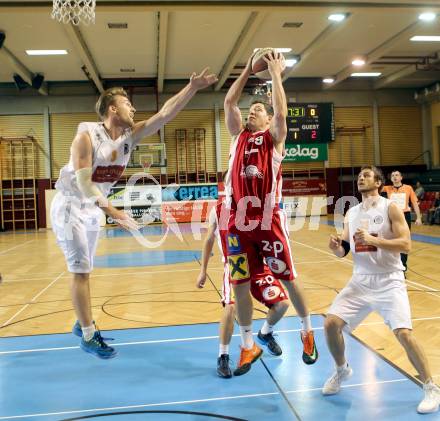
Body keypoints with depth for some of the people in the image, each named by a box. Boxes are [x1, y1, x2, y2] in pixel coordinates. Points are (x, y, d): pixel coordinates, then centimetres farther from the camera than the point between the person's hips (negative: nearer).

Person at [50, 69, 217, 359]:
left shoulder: (131, 136, -6)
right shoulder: (87, 136, -23)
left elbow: (164, 115, -13)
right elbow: (83, 182, -28)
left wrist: (192, 88, -21)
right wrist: (112, 212, -37)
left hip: (93, 209, 7)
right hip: (69, 207, -6)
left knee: (84, 269, 15)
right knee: (81, 270, -7)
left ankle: (82, 324, 28)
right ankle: (88, 336, 1)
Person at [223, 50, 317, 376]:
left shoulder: (274, 138, 7)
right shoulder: (238, 135, 17)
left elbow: (281, 111, -10)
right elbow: (229, 102, 9)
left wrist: (276, 74, -3)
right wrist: (248, 70, 12)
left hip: (269, 219, -3)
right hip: (239, 221, 4)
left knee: (288, 278, 7)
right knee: (240, 285, 5)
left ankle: (308, 332, 29)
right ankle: (249, 346, 21)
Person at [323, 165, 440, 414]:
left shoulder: (391, 208, -7)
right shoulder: (351, 213, 9)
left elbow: (406, 245, -16)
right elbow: (344, 251, 12)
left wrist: (373, 239, -28)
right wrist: (337, 248, -11)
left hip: (389, 282, -5)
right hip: (360, 282, 5)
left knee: (404, 333, -17)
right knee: (331, 323, -5)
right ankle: (342, 370, 22)